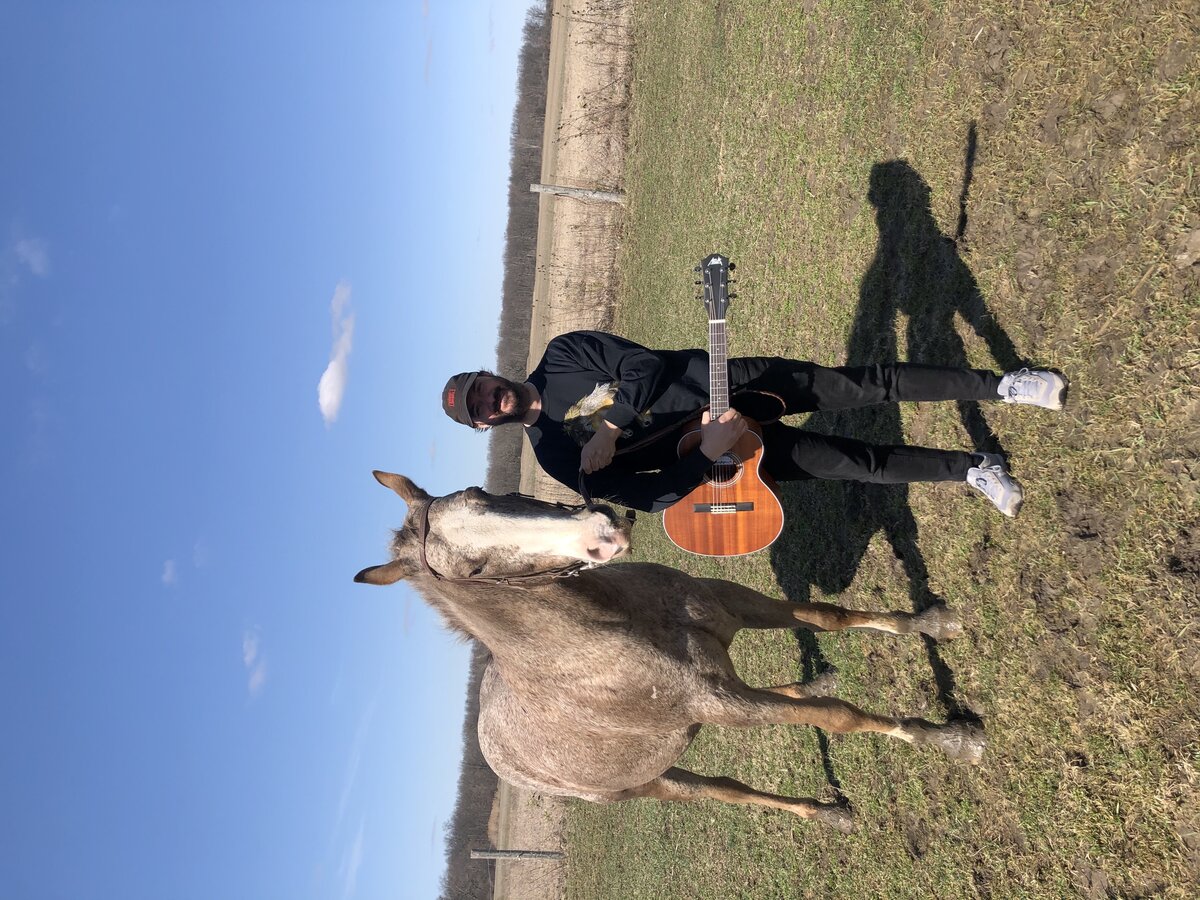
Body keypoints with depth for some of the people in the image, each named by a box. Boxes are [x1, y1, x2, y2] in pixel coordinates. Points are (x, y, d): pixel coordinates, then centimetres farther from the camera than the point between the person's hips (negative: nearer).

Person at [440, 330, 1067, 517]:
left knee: (865, 384, -7)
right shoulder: (555, 454, -8)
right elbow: (653, 496, -15)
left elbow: (646, 367, -9)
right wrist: (708, 454, -29)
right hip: (706, 453, -2)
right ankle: (974, 469, 9)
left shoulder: (563, 354, -2)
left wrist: (609, 426, -21)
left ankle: (1000, 385, 5)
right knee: (856, 463, -9)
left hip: (724, 381, 2)